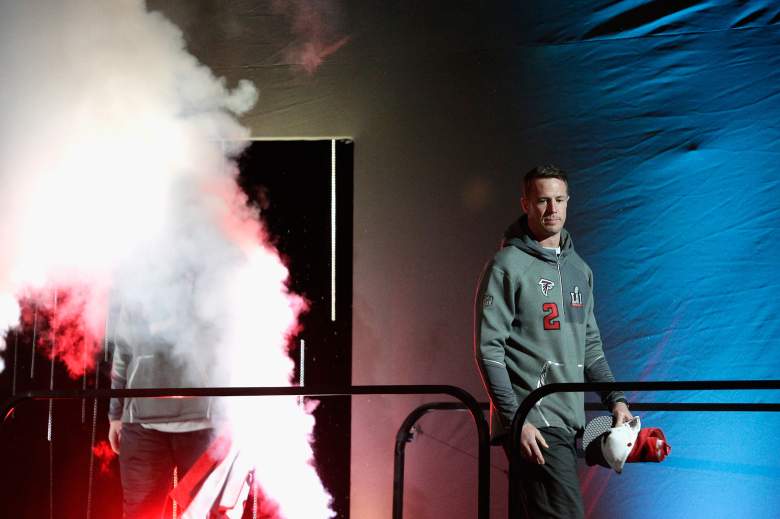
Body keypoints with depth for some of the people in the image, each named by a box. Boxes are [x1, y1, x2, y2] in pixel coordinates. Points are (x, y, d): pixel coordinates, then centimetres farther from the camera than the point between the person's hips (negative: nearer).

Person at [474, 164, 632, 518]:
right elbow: (488, 349, -10)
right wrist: (516, 421, -16)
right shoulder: (508, 266, -5)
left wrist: (615, 399, 10)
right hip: (532, 422, -7)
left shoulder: (579, 269, 18)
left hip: (571, 422, 7)